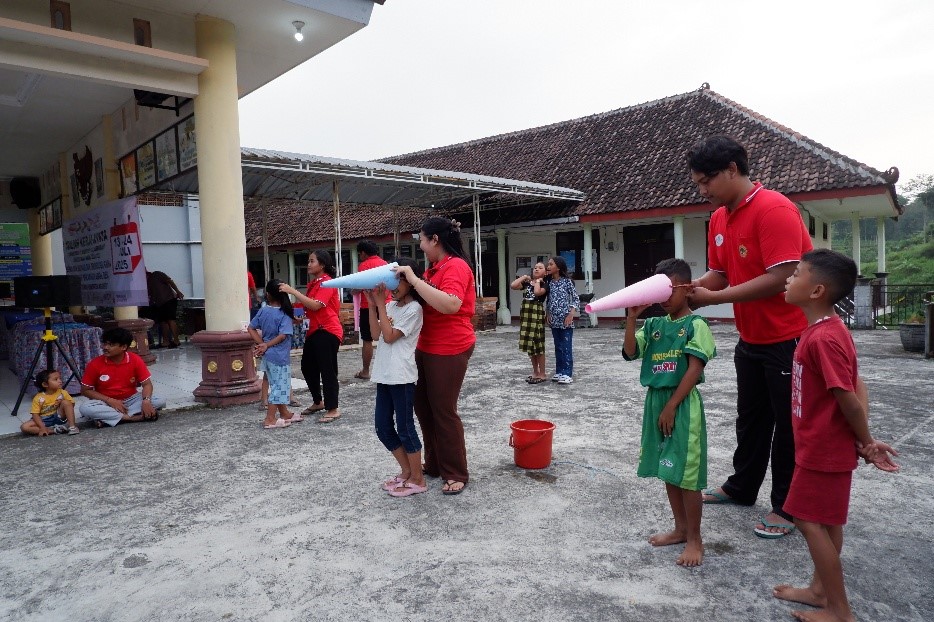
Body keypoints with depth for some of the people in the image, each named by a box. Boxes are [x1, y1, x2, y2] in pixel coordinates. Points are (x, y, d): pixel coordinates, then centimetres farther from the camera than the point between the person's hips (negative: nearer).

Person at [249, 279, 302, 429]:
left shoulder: (263, 311, 2)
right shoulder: (285, 314, -13)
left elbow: (251, 329, 4)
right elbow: (283, 335, -20)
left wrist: (261, 344, -1)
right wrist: (267, 345, -13)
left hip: (267, 355, 7)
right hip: (279, 355, -7)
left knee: (277, 385, 17)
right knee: (280, 386, 1)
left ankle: (285, 414, 30)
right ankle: (270, 419, 1)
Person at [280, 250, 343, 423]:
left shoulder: (327, 282, -13)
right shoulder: (313, 283, 15)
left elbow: (316, 305, -24)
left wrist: (293, 291, -23)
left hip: (328, 331, -10)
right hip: (315, 330, 10)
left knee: (327, 370, -4)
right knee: (307, 367, 15)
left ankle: (333, 409, 6)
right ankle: (318, 402, 31)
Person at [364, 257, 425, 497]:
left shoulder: (413, 308, -10)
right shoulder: (391, 305, 13)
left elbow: (389, 336, -15)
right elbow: (376, 333, 8)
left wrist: (380, 304, -12)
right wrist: (372, 304, 1)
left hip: (401, 376, -8)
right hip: (384, 375, 8)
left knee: (405, 428, -1)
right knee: (383, 427, 12)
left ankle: (417, 480, 12)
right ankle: (406, 471, 26)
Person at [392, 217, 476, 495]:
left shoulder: (455, 267, -17)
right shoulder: (434, 268, 13)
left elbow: (450, 305, -32)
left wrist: (414, 279, -28)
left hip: (449, 351, -10)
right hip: (427, 349, 10)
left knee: (443, 411, 0)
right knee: (423, 408, 15)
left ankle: (456, 474, 15)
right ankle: (433, 464, 31)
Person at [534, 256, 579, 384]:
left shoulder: (567, 281, -6)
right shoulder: (549, 282, 9)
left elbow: (576, 298, -6)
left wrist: (571, 314, -15)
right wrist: (547, 314, 4)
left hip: (565, 319, -6)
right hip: (554, 320, 6)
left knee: (566, 347, -2)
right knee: (558, 347, 12)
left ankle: (568, 374, 1)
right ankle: (559, 372, 19)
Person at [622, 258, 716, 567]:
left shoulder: (695, 324, -9)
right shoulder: (653, 325, 8)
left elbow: (694, 370, -14)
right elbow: (630, 353, 1)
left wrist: (671, 406, -14)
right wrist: (632, 318, -9)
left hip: (683, 403, -6)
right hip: (656, 400, 7)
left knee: (686, 473, 0)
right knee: (668, 470, 15)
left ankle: (694, 539, 15)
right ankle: (680, 528, 31)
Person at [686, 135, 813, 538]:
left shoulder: (774, 210, -22)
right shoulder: (719, 218, 4)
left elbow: (780, 278, -28)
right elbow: (718, 274, 8)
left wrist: (713, 298, -26)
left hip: (788, 339, -8)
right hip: (751, 339, 8)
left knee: (787, 424, 6)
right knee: (750, 418, 20)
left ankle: (787, 507, 21)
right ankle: (741, 487, 36)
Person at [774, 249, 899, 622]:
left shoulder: (821, 338, -27)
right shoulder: (827, 329, 4)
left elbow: (848, 399, -23)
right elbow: (857, 386, 7)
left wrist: (866, 442, -9)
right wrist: (865, 441, 2)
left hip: (824, 449, -9)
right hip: (823, 446, 9)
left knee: (809, 520, 2)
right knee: (825, 521, 19)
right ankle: (821, 590, 35)